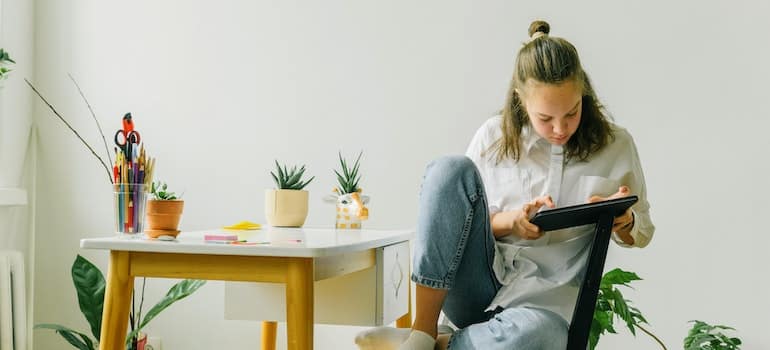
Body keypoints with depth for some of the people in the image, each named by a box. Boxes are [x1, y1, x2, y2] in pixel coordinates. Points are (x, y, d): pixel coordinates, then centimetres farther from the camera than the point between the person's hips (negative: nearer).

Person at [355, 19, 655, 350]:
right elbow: (459, 219, 7)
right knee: (450, 168, -23)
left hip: (548, 299, -1)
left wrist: (621, 219, -11)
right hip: (481, 283, 2)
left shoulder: (615, 145, 3)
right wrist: (510, 220, -14)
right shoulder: (494, 136, 2)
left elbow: (642, 233, 14)